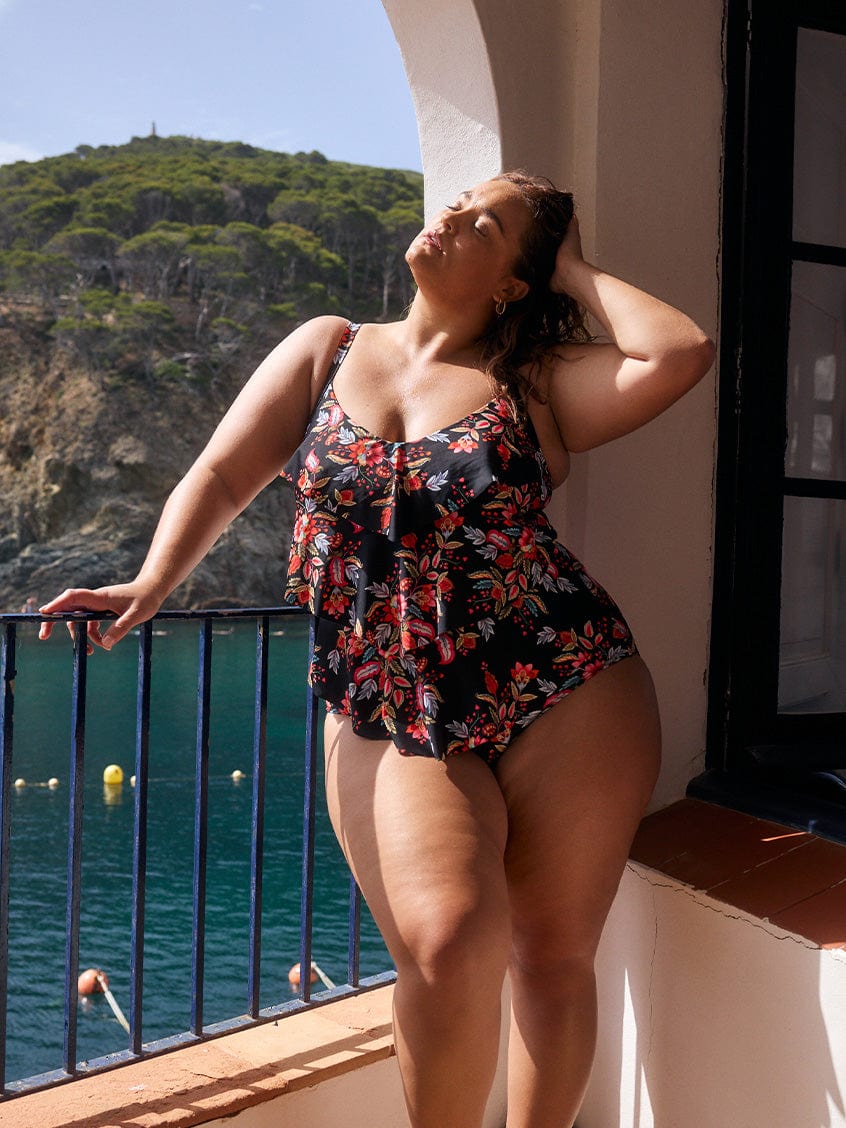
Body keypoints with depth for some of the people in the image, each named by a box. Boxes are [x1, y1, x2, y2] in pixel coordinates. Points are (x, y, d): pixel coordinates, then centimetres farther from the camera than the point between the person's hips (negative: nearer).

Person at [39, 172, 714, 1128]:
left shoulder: (539, 383, 6)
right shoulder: (327, 351, 13)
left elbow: (682, 353, -10)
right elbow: (221, 479, 7)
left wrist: (577, 273, 3)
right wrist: (153, 582, -9)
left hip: (564, 698, 0)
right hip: (389, 720, 0)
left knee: (553, 955, 4)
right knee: (449, 941, -19)